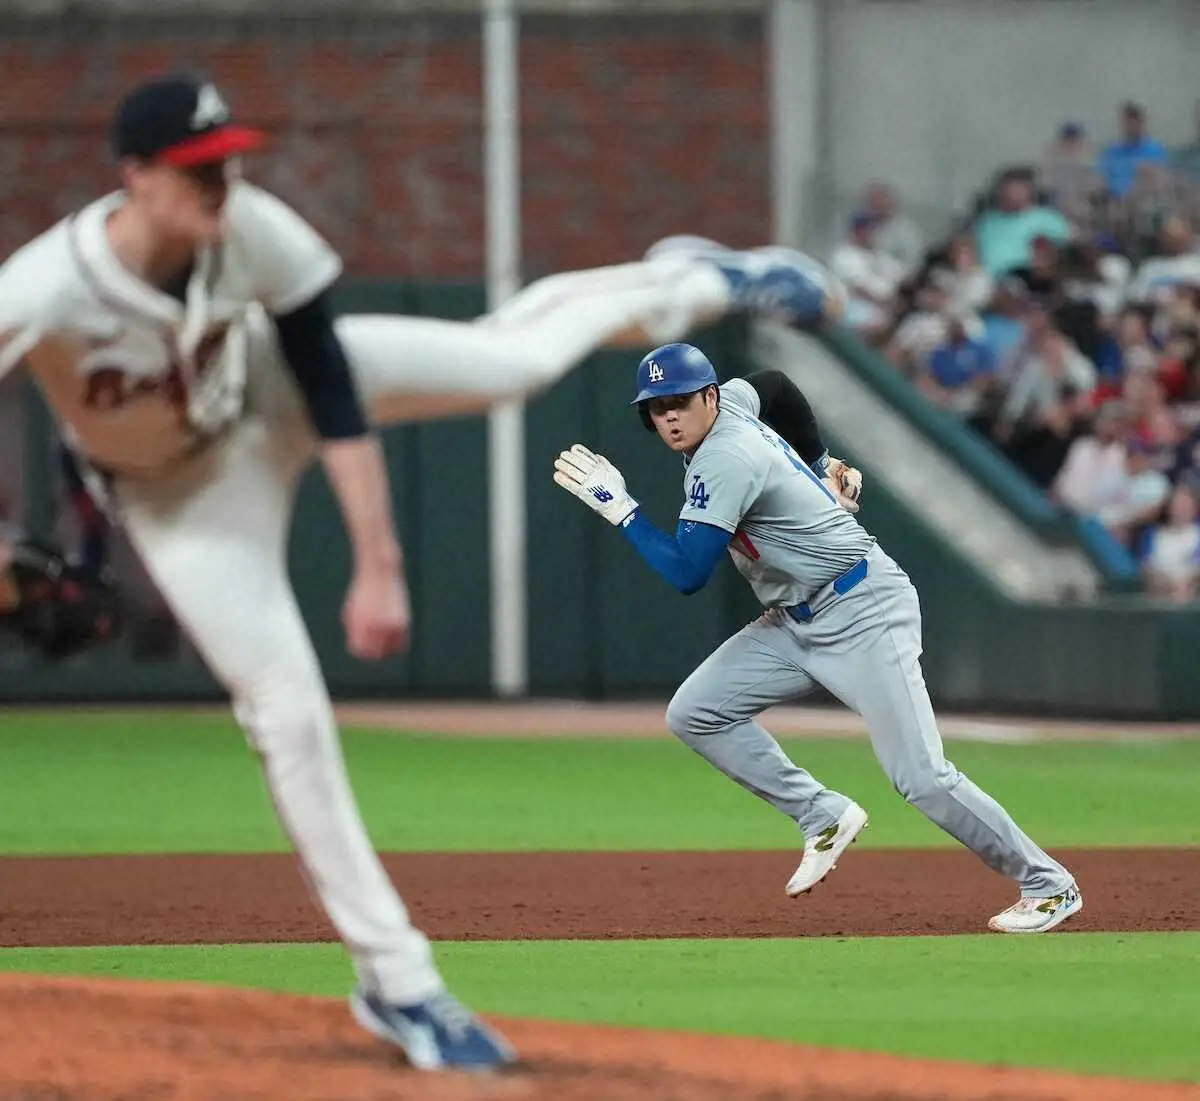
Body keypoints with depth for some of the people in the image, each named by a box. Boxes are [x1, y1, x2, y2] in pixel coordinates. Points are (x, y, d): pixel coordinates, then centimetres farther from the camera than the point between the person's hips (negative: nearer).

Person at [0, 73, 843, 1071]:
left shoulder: (254, 233, -30)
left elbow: (332, 397, -23)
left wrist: (379, 565, -26)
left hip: (269, 384, 3)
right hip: (178, 488, -3)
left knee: (514, 354, 5)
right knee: (287, 708, -8)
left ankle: (694, 284, 40)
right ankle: (396, 982, 3)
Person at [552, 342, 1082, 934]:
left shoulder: (724, 459, -23)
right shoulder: (733, 399, 4)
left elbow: (686, 573, -27)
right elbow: (773, 384, 26)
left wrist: (619, 507, -20)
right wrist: (819, 469, 30)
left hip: (863, 614, -10)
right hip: (794, 622, 10)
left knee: (920, 777, -13)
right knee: (694, 713, -2)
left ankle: (1049, 885, -1)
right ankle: (824, 817, 4)